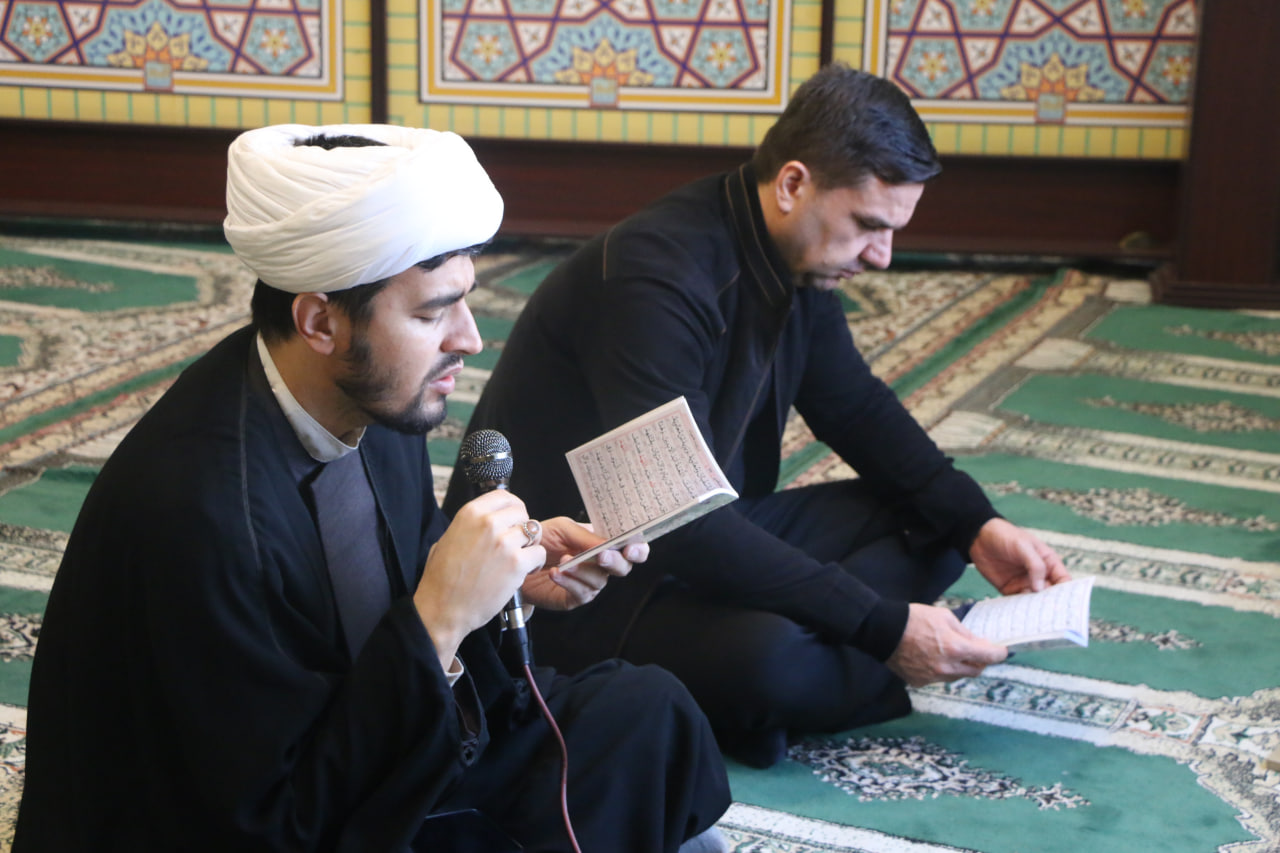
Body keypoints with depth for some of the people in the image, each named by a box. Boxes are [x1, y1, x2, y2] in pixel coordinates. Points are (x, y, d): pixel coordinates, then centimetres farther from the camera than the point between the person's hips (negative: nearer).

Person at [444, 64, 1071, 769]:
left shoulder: (797, 260, 0)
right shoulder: (659, 275, -28)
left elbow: (856, 407, 15)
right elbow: (681, 528, -33)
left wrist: (977, 525, 0)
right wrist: (884, 628, -30)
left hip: (708, 534, 10)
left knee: (935, 521, 3)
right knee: (768, 656, -37)